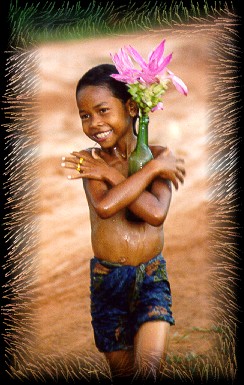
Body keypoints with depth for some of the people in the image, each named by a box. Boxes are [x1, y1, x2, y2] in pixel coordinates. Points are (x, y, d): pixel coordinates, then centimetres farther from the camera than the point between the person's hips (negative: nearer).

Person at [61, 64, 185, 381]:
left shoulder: (159, 155, -4)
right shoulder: (90, 161, -4)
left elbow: (156, 213, -21)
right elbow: (104, 206, -25)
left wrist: (110, 174, -17)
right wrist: (153, 169, -19)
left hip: (151, 275, -1)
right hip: (107, 278, 1)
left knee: (150, 363, -21)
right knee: (122, 369, 11)